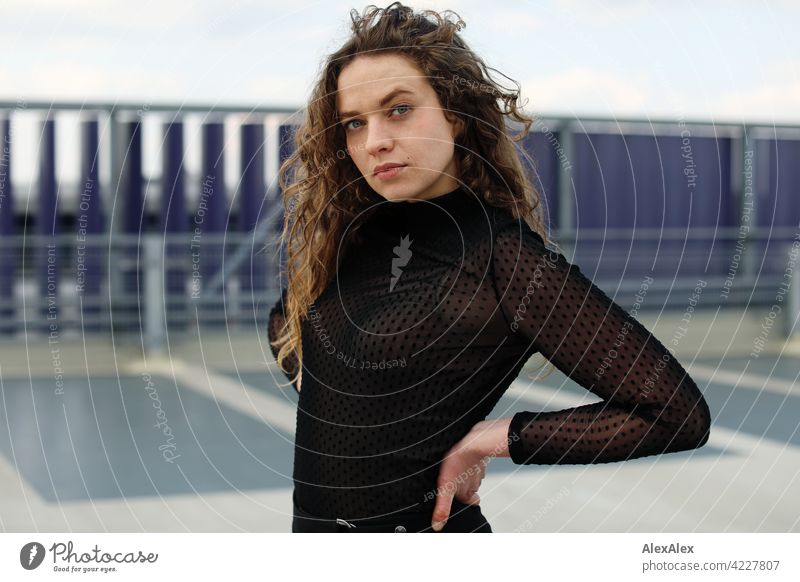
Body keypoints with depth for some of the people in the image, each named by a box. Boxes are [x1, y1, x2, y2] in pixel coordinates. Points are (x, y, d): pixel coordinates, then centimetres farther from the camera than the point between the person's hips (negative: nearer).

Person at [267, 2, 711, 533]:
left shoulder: (507, 257, -19)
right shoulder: (356, 234, -2)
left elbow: (677, 411, -23)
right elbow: (285, 324, 19)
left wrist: (490, 439, -18)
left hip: (418, 528, -6)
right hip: (312, 523, 6)